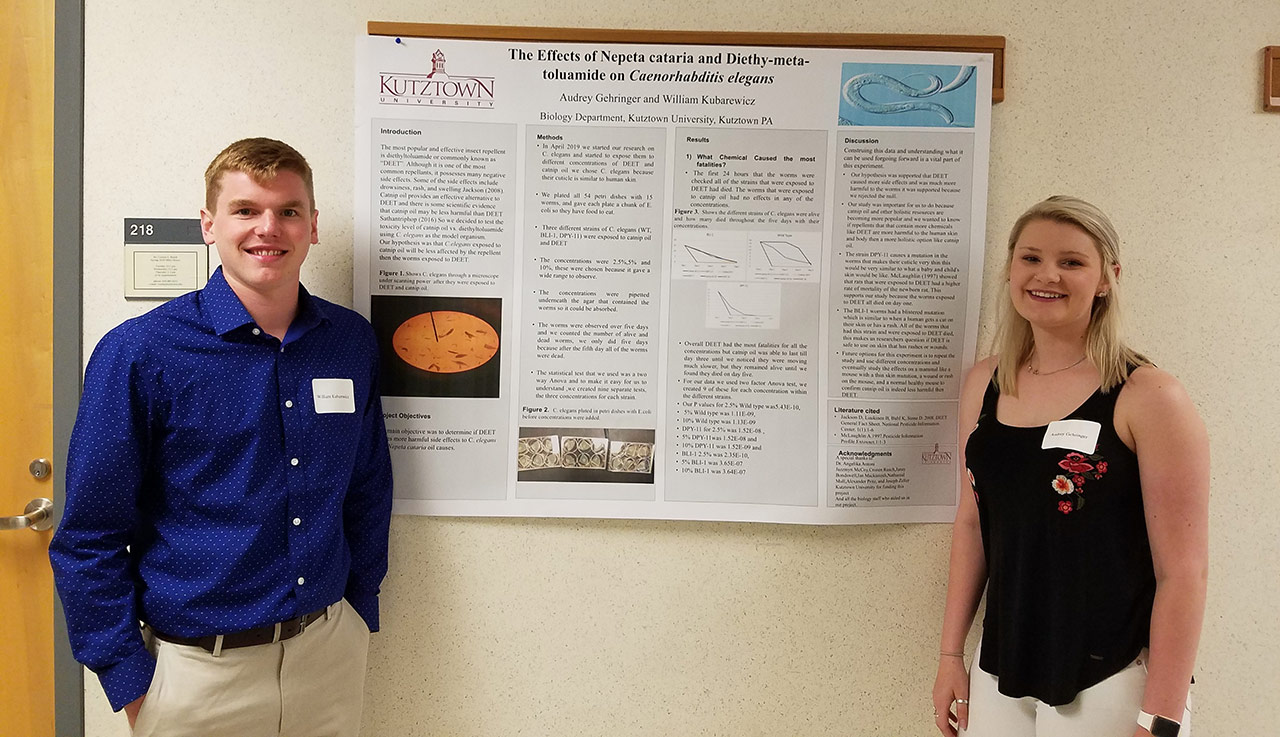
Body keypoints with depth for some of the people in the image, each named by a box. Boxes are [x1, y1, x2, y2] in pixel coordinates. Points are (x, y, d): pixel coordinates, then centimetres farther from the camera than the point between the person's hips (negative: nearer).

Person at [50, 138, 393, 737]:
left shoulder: (352, 342, -2)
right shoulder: (138, 354, -12)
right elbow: (89, 539, -8)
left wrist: (361, 610, 9)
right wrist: (132, 687, -7)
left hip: (331, 654, 3)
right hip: (198, 672, -3)